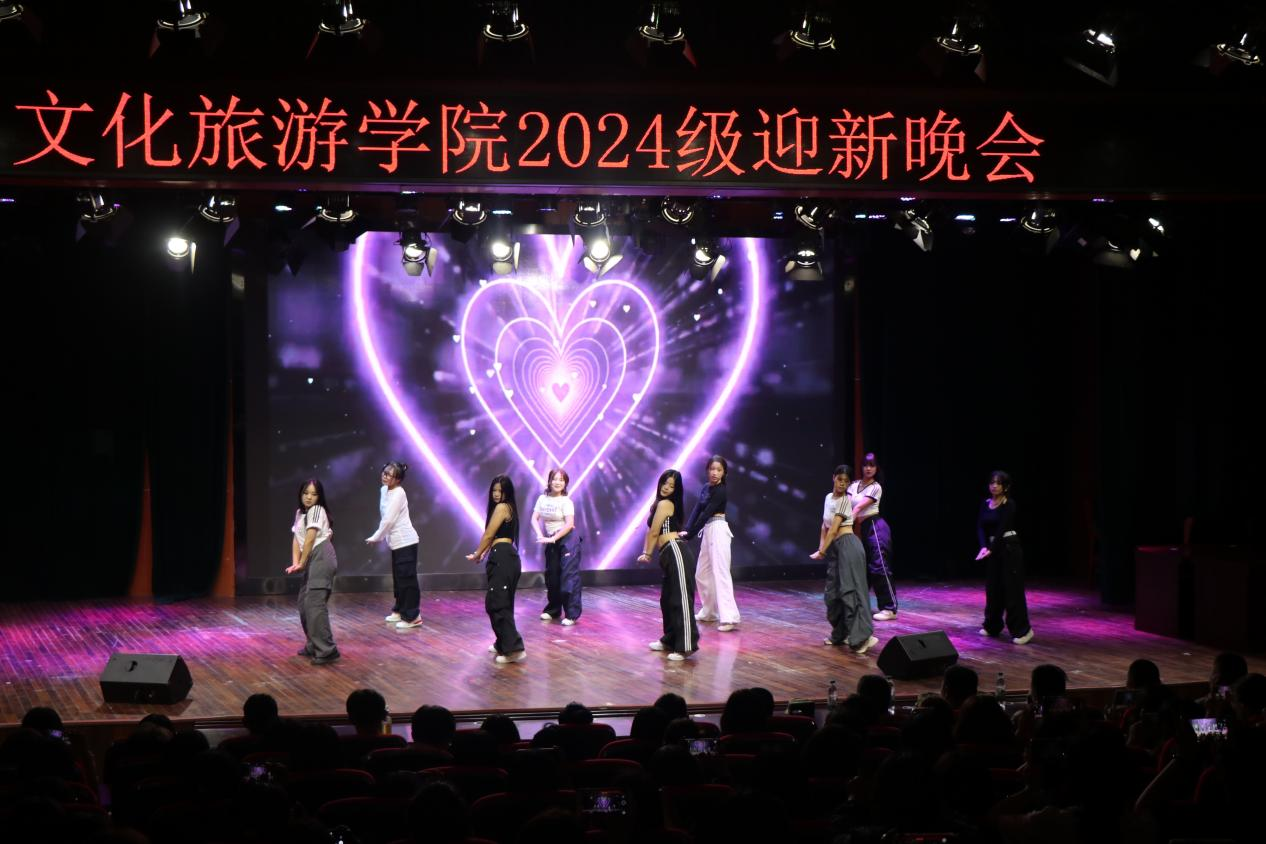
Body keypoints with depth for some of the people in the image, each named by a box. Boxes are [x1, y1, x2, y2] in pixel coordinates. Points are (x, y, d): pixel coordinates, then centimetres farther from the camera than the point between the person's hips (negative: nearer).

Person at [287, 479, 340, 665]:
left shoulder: (317, 510, -6)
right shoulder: (300, 513, 19)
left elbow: (310, 539, -11)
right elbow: (296, 540, 12)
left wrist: (302, 564, -7)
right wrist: (295, 563, -2)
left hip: (321, 557, -9)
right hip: (312, 561, 9)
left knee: (315, 602, -17)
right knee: (304, 602, 13)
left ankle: (327, 650, -19)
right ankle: (314, 646, 23)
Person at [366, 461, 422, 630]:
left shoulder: (398, 494, -16)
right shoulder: (384, 491, 9)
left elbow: (388, 520, -18)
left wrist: (375, 538, -10)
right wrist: (380, 536, 5)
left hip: (405, 541, -9)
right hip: (396, 542, 9)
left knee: (406, 578, -7)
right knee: (398, 578, 18)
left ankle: (412, 617, -5)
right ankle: (400, 611, 30)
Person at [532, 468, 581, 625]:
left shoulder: (566, 501, -12)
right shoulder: (542, 499, 4)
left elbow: (569, 524, -19)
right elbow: (535, 519, 1)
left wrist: (553, 539, -21)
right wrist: (540, 536, -16)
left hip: (567, 540, -6)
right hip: (551, 541, 6)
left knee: (569, 575, -10)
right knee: (551, 576, 15)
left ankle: (572, 614, -9)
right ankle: (553, 610, 31)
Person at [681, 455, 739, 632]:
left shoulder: (720, 491, -13)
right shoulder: (706, 488, 12)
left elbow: (706, 514, -17)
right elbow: (697, 510, 5)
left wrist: (689, 535, -20)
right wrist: (686, 530, -10)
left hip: (718, 531, -9)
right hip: (708, 532, 9)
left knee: (720, 573, -17)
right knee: (702, 574, 16)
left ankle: (729, 617, -24)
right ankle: (709, 612, 29)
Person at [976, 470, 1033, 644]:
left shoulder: (1009, 505, -12)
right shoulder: (986, 504, 8)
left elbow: (1001, 529, -19)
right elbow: (980, 527, 1)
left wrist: (991, 550, -24)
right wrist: (984, 547, -16)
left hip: (1009, 549, -7)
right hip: (992, 548, 7)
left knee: (1012, 589, -9)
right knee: (993, 588, 11)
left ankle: (1022, 630, -7)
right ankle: (992, 626, 23)